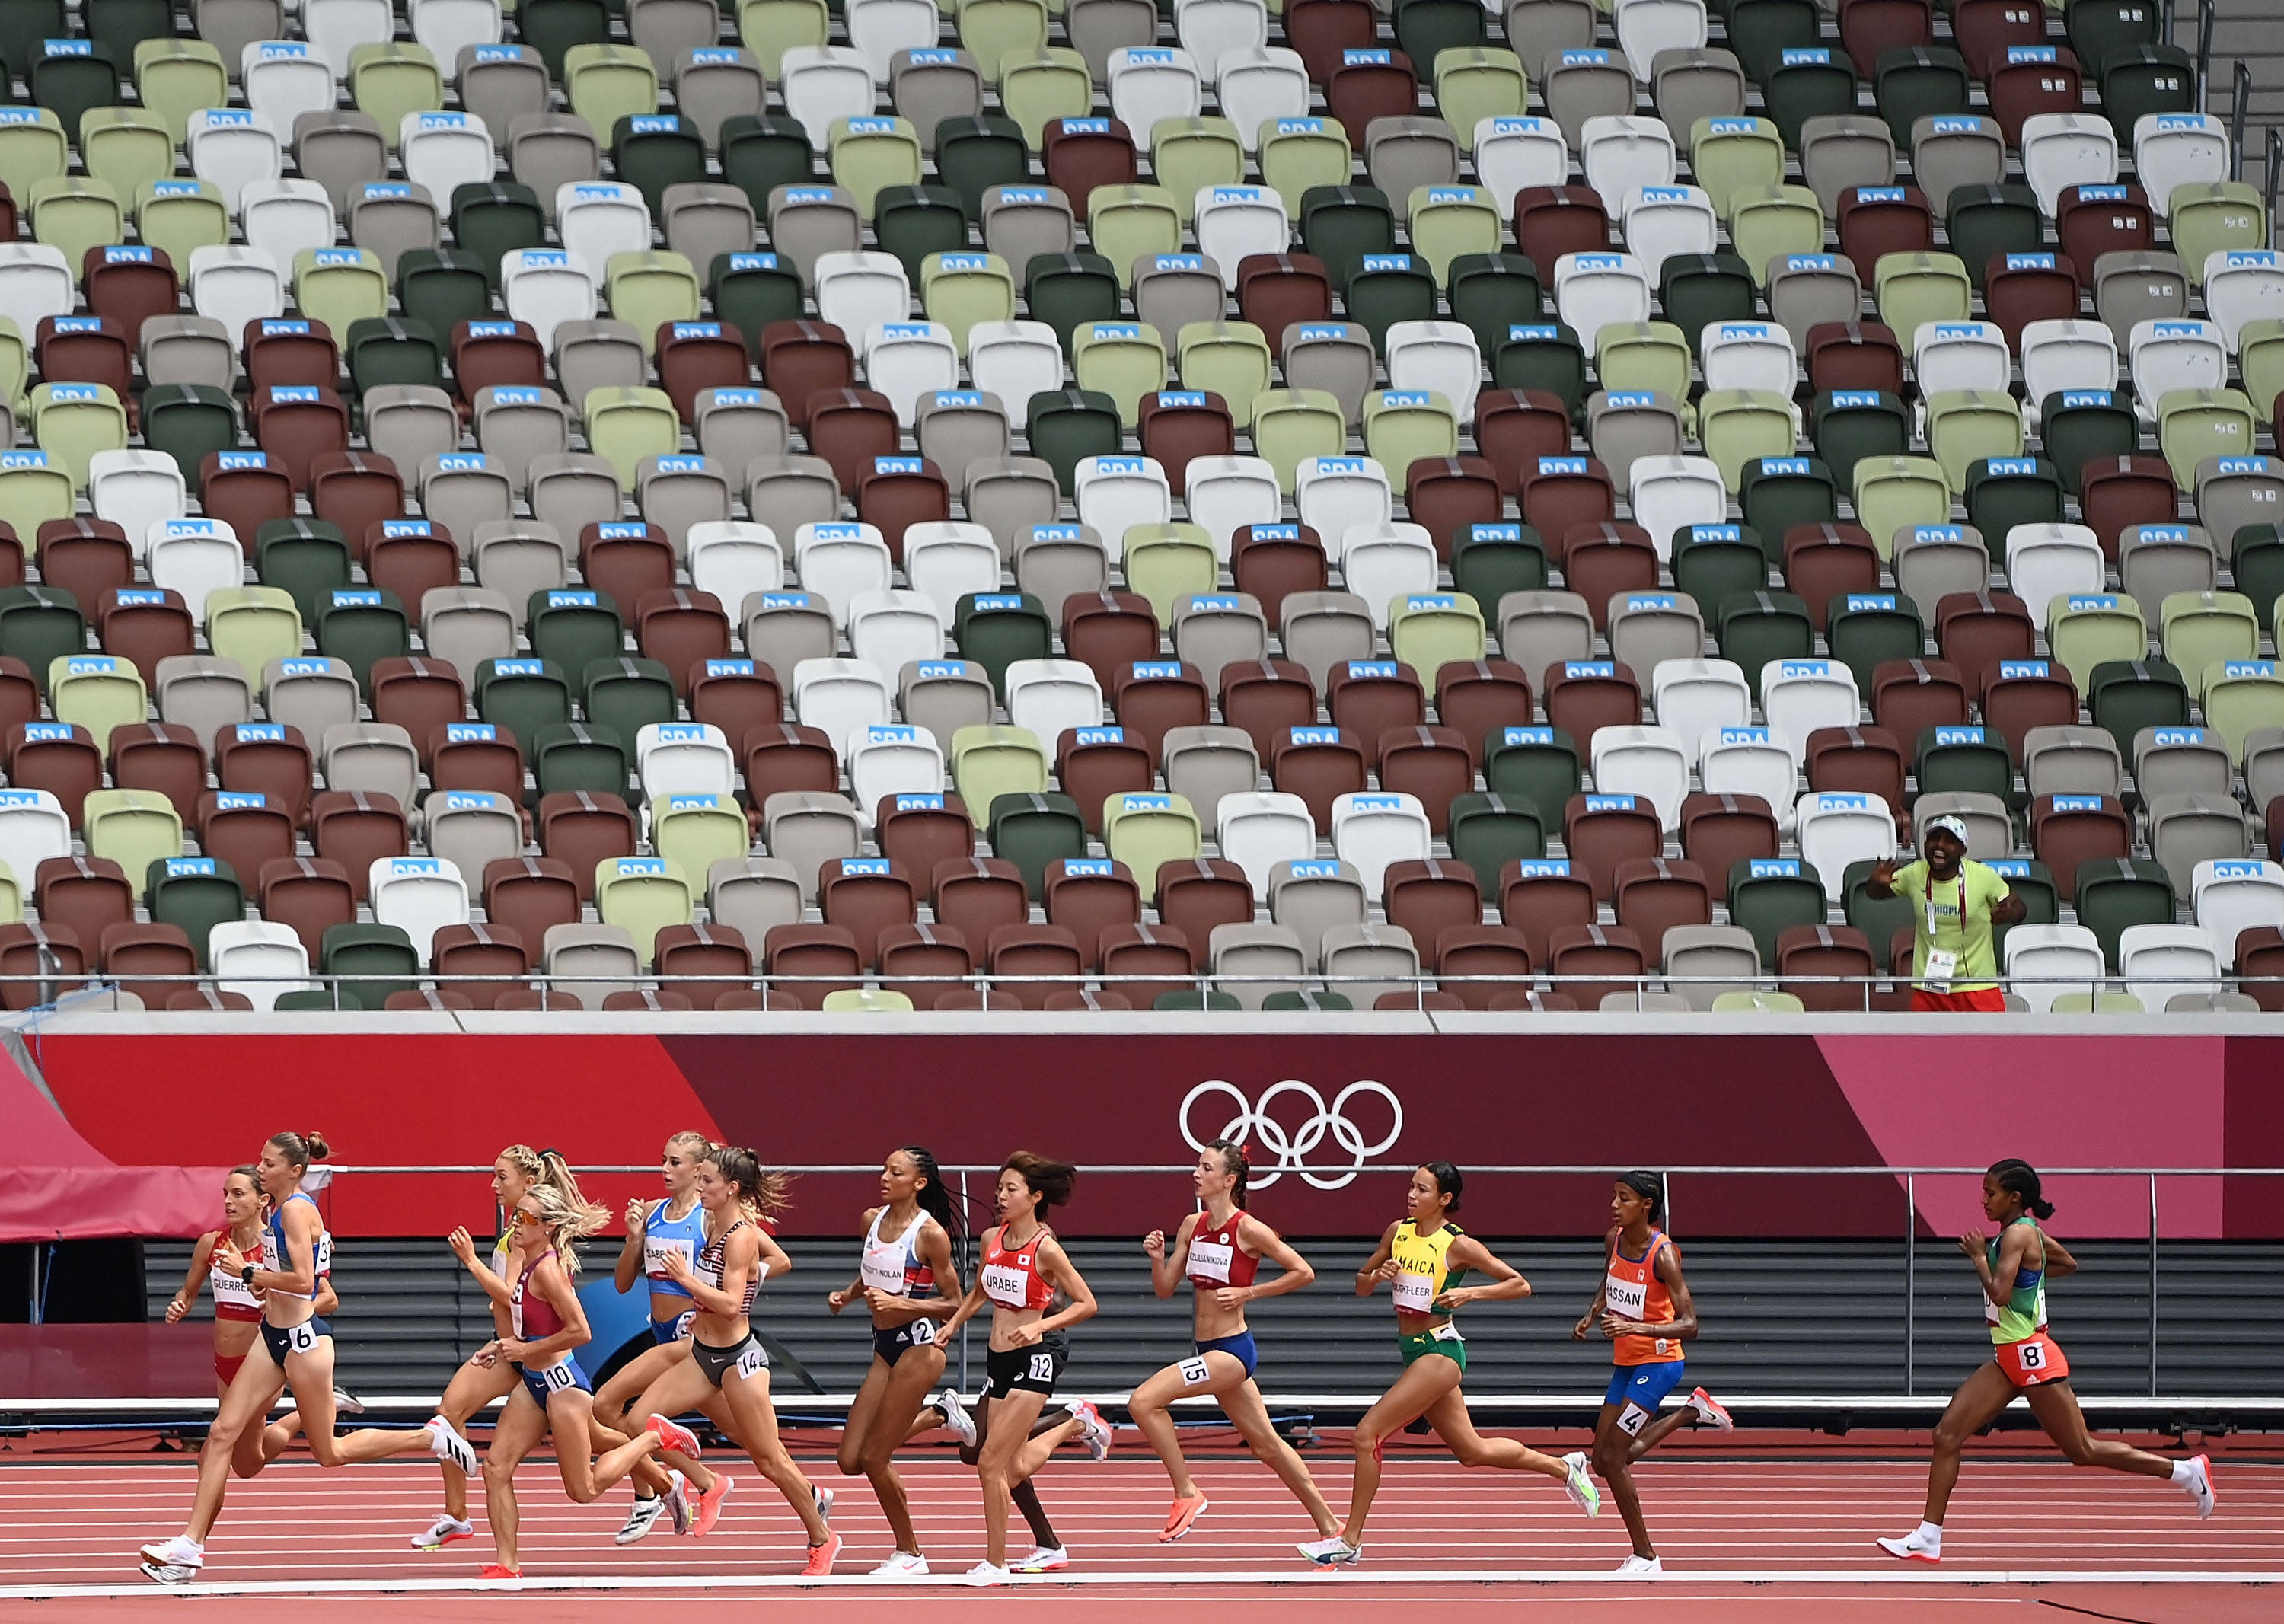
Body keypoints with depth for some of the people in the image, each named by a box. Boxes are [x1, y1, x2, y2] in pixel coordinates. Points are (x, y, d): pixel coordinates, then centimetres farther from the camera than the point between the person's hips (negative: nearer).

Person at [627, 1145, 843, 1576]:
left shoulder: (740, 1238, -21)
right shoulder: (718, 1224, 5)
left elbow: (731, 1305, -29)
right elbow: (780, 1261, 18)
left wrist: (687, 1278, -25)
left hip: (737, 1358, -9)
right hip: (703, 1355, 9)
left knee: (770, 1459, 2)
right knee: (640, 1420, 0)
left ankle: (822, 1539, 18)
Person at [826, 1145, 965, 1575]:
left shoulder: (930, 1233, -15)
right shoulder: (873, 1219, 6)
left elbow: (953, 1303, -11)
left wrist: (900, 1303, -23)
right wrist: (848, 1294, 2)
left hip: (918, 1346, -8)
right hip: (885, 1346, 8)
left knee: (874, 1459, -6)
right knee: (850, 1460, 4)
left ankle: (909, 1554, 13)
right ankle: (938, 1417, 25)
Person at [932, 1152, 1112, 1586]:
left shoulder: (1045, 1249, -14)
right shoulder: (992, 1239, 6)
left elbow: (1087, 1304, -11)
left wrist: (1038, 1326, -22)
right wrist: (952, 1325, 10)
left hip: (1034, 1359, -8)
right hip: (999, 1361, 8)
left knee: (991, 1463, -13)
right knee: (1012, 1469, 14)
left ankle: (994, 1562, -2)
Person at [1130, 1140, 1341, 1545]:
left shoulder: (1248, 1229, -14)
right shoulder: (1192, 1226, 7)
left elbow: (1303, 1272, -9)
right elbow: (1165, 1288, 10)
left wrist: (1247, 1292, -14)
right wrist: (1157, 1257, -9)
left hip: (1232, 1350, -8)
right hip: (1210, 1350, 8)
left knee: (1144, 1401, -20)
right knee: (1265, 1443, 16)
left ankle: (1187, 1494, -9)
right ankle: (1329, 1526, 26)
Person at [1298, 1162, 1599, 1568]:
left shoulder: (1458, 1245, -11)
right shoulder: (1398, 1232, 8)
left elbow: (1520, 1285, -7)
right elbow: (1361, 1286, 15)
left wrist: (1470, 1293, -19)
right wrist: (1378, 1276, -7)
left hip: (1439, 1351, -8)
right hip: (1412, 1349, 8)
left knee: (1368, 1433, -14)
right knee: (1473, 1451, 16)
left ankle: (1350, 1540, -7)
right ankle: (1563, 1468, 33)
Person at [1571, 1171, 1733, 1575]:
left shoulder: (1663, 1255, -22)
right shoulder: (1614, 1240, -1)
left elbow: (1689, 1326, -24)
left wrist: (1637, 1327, -37)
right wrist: (1592, 1315, 2)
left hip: (1657, 1362, -8)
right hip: (1625, 1363, 8)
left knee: (1612, 1457, -11)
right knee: (1606, 1461, 13)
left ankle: (1645, 1557, 2)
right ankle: (1692, 1412, 28)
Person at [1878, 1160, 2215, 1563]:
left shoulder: (2018, 1235, -17)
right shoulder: (2026, 1232, 12)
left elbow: (2000, 1293, -28)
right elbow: (2068, 1263, 28)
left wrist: (1979, 1257, -13)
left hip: (2031, 1354, -10)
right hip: (2008, 1359, 10)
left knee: (2082, 1450, 0)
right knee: (1947, 1435, 0)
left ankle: (2187, 1471, 11)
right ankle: (1927, 1538, -1)